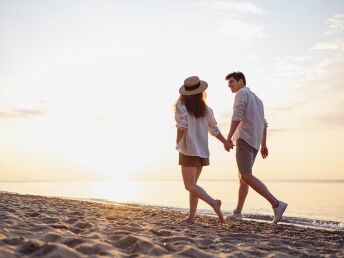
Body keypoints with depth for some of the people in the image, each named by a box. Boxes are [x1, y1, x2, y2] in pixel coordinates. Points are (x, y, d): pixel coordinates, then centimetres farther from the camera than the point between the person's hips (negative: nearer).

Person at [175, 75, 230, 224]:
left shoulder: (181, 106, -8)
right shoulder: (206, 109, 7)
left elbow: (182, 126, -19)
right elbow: (214, 129, 14)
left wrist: (178, 144, -5)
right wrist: (225, 142, 28)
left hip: (189, 150, -5)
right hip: (202, 151, 6)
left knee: (190, 185, -3)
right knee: (193, 184, 14)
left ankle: (213, 203, -23)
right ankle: (191, 216, 15)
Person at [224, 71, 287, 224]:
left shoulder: (241, 93, -2)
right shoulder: (256, 98, 26)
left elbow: (237, 116, -18)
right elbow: (263, 124, 25)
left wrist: (229, 137, -24)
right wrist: (263, 145, 26)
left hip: (244, 139, -10)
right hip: (255, 142, 10)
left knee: (246, 177, -16)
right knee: (243, 177, 14)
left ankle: (276, 204, -25)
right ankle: (237, 212, 15)